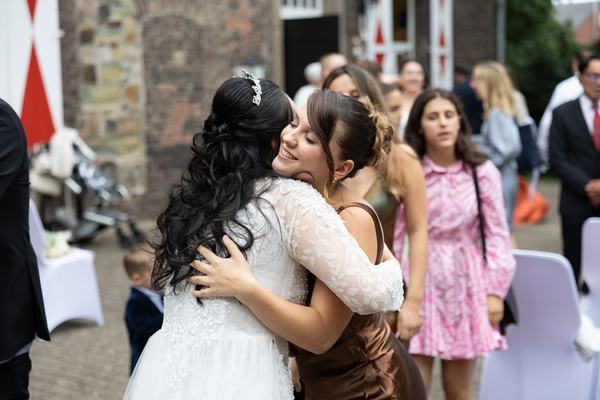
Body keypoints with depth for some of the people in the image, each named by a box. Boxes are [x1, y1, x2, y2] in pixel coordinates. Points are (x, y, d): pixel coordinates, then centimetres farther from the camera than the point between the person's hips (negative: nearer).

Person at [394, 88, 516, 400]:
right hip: (418, 280, 0)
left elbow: (497, 234, 2)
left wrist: (495, 291, -1)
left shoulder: (482, 172, -2)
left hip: (464, 280, 0)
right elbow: (397, 236, 2)